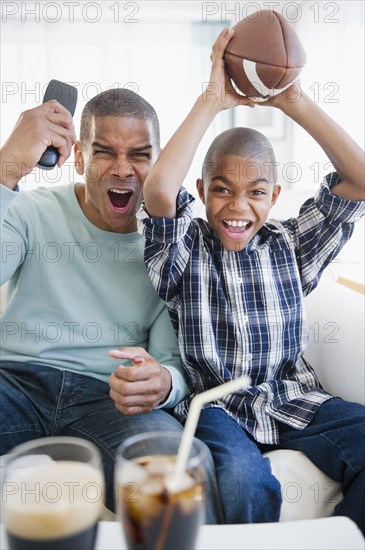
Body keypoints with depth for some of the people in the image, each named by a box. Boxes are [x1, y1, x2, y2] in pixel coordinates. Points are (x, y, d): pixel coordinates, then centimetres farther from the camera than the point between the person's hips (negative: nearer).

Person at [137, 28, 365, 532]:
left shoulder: (290, 248, 7)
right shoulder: (186, 249, 0)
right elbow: (159, 191, -22)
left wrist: (294, 101, -7)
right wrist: (213, 101, -15)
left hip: (292, 401, 4)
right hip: (214, 406, -3)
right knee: (246, 480, -33)